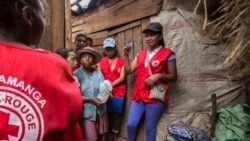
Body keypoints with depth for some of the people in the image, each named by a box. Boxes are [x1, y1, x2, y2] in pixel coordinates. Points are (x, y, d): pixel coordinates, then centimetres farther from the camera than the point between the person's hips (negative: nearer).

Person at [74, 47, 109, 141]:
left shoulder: (98, 73, 2)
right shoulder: (76, 74, -9)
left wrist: (107, 94, -16)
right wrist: (91, 99, -21)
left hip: (101, 110, 4)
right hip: (87, 112, -4)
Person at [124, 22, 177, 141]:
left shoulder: (168, 54, -4)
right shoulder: (140, 54, 12)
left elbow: (173, 76, -3)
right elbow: (128, 70, 8)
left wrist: (159, 76, -19)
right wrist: (126, 55, -1)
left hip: (155, 97, -4)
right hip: (138, 95, 5)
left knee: (150, 128, 5)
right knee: (130, 124, 6)